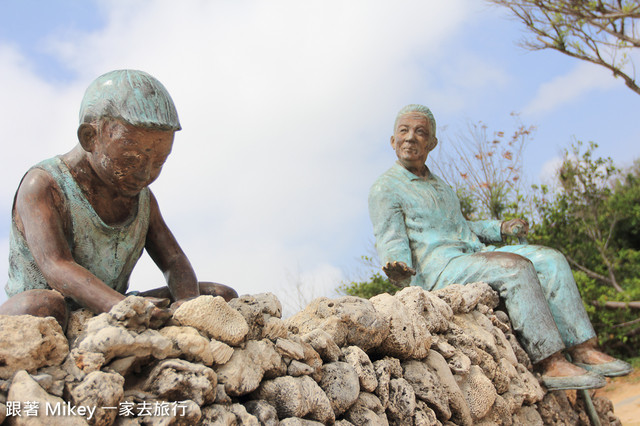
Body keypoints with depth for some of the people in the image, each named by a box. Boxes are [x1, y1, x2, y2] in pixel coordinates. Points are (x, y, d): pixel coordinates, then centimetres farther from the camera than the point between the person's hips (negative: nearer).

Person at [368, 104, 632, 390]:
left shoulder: (437, 184, 24)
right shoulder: (385, 190, -1)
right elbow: (392, 243, -12)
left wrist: (500, 228, 21)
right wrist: (398, 269, -34)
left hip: (474, 254, 8)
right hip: (439, 269, -8)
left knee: (550, 260, -11)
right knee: (515, 268, -30)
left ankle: (583, 350, -15)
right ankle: (550, 364, -27)